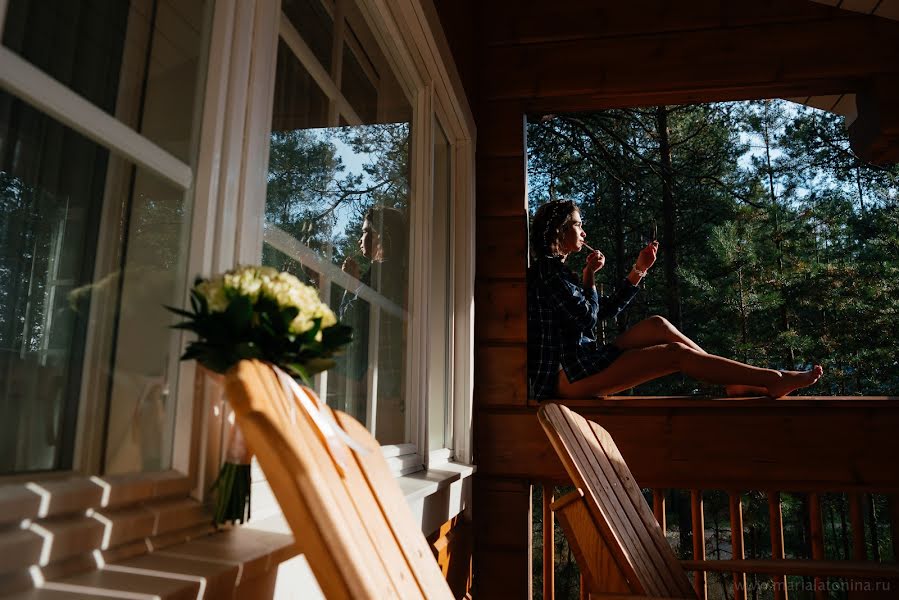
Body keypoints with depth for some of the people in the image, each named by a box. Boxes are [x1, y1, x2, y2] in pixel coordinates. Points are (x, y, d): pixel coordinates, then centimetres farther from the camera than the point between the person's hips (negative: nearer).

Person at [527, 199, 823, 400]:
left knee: (656, 325, 5)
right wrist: (589, 278, -2)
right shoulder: (547, 270, -11)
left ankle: (735, 383, 4)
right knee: (675, 353, -12)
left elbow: (607, 309, 20)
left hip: (582, 363, 10)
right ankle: (774, 380, -4)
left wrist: (639, 269, 15)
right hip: (567, 377, -10)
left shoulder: (557, 270, 19)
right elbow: (586, 319, -16)